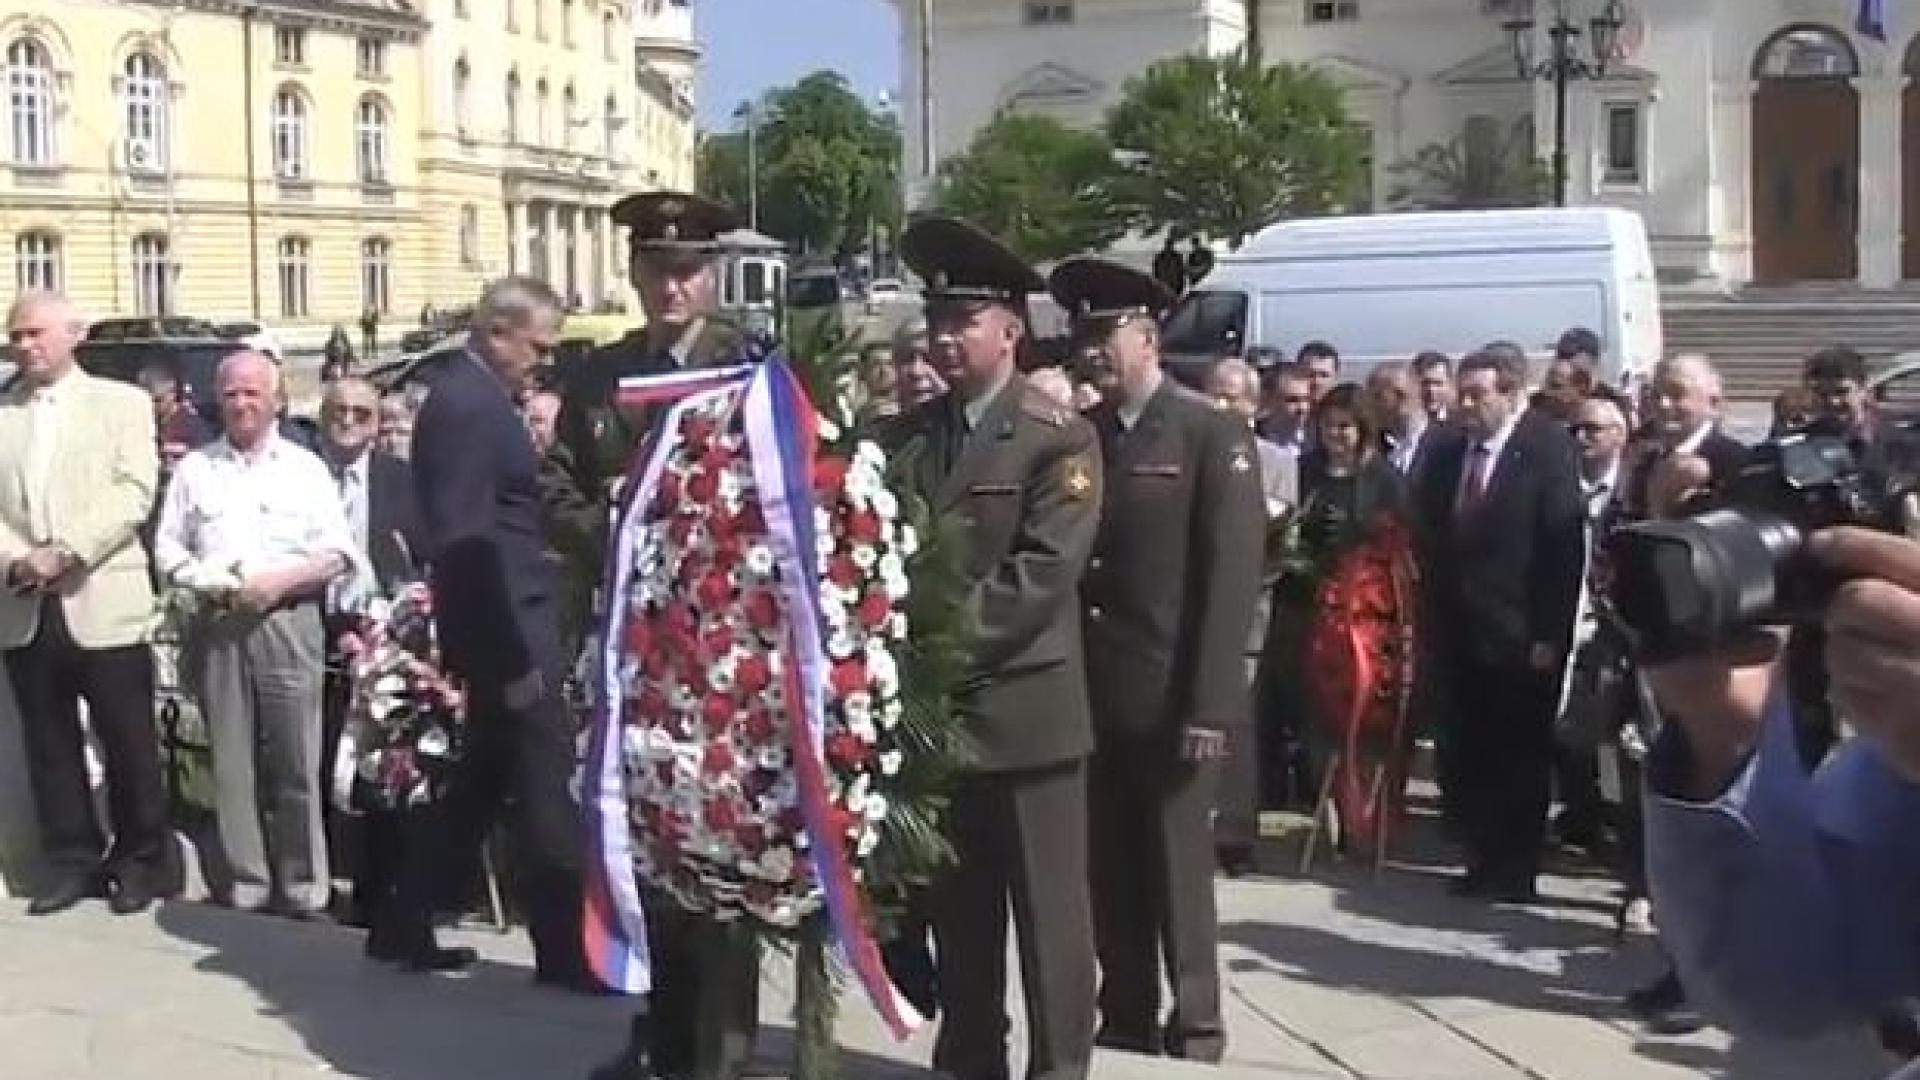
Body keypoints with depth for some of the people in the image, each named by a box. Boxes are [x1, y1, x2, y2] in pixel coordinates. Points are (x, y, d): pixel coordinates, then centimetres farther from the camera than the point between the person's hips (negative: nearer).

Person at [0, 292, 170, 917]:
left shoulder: (121, 403, 5)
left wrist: (64, 552, -16)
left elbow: (134, 493, -7)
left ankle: (142, 863, 13)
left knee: (128, 743, 1)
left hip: (102, 603, -3)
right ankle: (72, 863, 17)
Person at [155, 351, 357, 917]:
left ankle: (303, 883, 4)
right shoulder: (193, 468, 11)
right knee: (232, 760, 3)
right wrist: (206, 581, -9)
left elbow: (338, 553, 1)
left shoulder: (305, 467, 7)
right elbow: (167, 547, 9)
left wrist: (280, 581, -12)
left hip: (288, 623, -2)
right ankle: (248, 881, 10)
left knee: (295, 761, -3)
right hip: (217, 625, 2)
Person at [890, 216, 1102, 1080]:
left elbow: (1043, 573, -15)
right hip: (930, 703, 5)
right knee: (957, 911, 14)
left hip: (1025, 708, -5)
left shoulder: (1060, 438, -5)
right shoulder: (908, 435, 11)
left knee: (1048, 914, 3)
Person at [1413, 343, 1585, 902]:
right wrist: (1434, 617, 6)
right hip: (1461, 631, 5)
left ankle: (1516, 870, 18)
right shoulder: (1449, 453, 7)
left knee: (1521, 756, 6)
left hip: (1520, 635, -5)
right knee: (1466, 755, 9)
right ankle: (1484, 860, 22)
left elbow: (1565, 546, -12)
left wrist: (1550, 634, -15)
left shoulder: (1547, 447, -9)